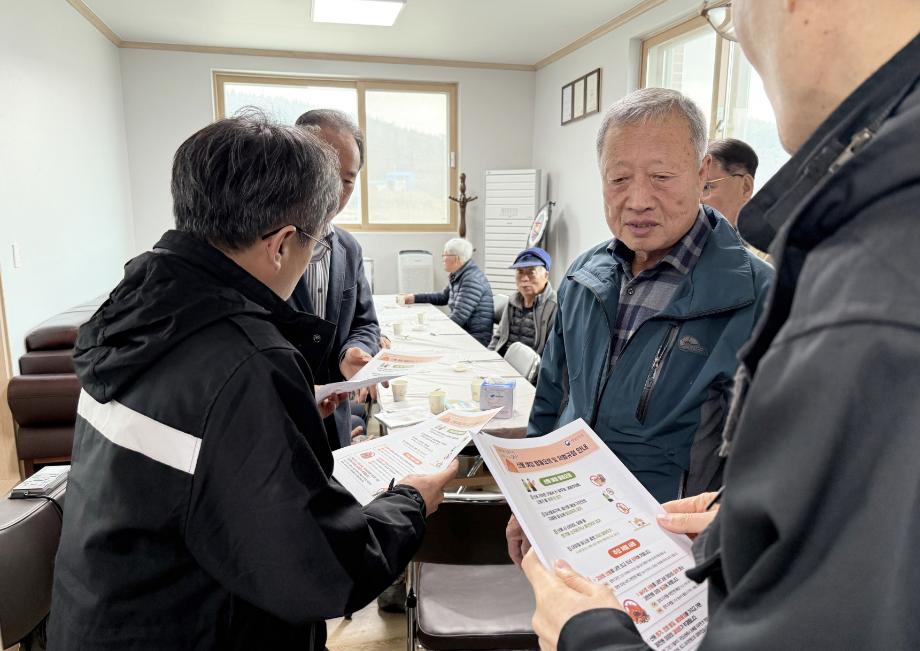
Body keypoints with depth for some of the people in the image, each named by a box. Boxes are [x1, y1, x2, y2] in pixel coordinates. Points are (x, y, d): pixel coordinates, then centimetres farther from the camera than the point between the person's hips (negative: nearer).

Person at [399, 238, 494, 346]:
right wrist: (414, 298, 18)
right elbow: (443, 297, 25)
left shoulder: (472, 280, -21)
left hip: (476, 338, -9)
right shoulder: (458, 276, 9)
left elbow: (459, 317, -25)